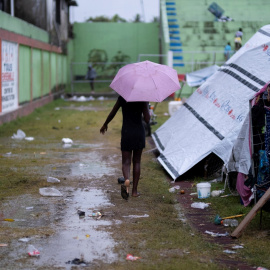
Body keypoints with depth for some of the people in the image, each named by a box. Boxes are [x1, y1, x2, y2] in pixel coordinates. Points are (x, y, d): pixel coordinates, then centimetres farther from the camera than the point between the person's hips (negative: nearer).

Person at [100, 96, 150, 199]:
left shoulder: (122, 98, -2)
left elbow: (112, 113, 7)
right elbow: (147, 120, -11)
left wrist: (105, 125, 23)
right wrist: (147, 107, 7)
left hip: (126, 132, 0)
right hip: (139, 132, 0)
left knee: (126, 162, 2)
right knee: (136, 162, 13)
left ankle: (127, 180, -31)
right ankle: (134, 190, 13)